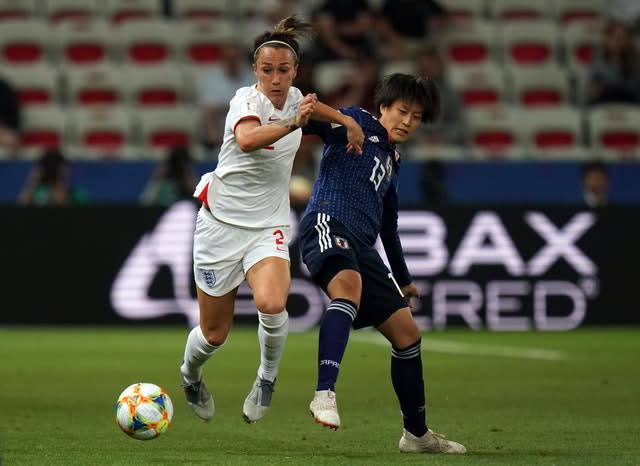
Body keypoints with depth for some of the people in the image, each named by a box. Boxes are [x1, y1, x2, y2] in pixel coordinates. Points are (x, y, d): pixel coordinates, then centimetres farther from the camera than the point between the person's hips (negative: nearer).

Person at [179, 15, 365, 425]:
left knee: (272, 303, -29)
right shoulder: (248, 99, -17)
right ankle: (190, 375, 42)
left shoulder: (293, 97, 1)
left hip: (268, 228, 3)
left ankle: (268, 376, -1)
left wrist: (346, 120, 18)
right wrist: (293, 123, -52)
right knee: (214, 334, 6)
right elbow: (247, 139, -41)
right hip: (221, 222, -3)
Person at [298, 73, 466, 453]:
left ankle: (417, 434, 22)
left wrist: (403, 278, 44)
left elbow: (388, 223, 38)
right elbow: (317, 123, -11)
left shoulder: (393, 160, 29)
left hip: (363, 245, 9)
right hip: (327, 224, -9)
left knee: (406, 331, 8)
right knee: (349, 286, -40)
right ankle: (325, 394, -49)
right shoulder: (357, 123, 7)